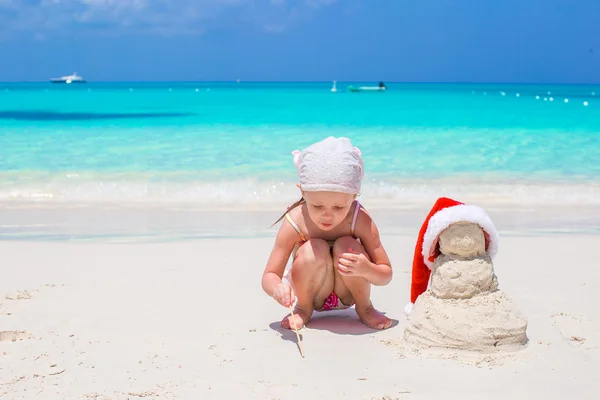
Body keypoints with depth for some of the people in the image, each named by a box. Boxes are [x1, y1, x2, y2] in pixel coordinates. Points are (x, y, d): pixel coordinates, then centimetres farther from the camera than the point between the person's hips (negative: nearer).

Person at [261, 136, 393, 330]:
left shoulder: (360, 221, -24)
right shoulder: (295, 223, -26)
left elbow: (386, 275, -18)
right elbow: (269, 276, -21)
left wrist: (366, 269, -42)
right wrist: (278, 288, -46)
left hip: (347, 293, 1)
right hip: (312, 292, -1)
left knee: (346, 246, -29)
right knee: (314, 250, -32)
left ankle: (364, 308, -2)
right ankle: (303, 309, -3)